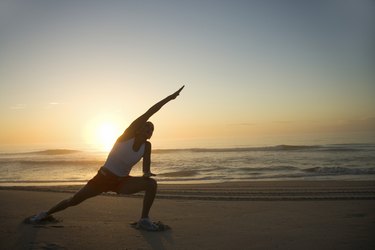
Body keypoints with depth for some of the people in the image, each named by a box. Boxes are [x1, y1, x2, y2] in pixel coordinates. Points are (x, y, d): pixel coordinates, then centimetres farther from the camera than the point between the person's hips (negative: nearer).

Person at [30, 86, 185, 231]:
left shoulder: (146, 146, -6)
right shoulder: (127, 135, -18)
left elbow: (146, 169, -4)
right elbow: (148, 113, -27)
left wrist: (147, 174, -30)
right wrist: (170, 97, -31)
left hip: (121, 182, 3)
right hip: (103, 178, -3)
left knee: (152, 184, -17)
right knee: (73, 201, 3)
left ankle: (144, 220, -9)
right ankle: (46, 213, 30)